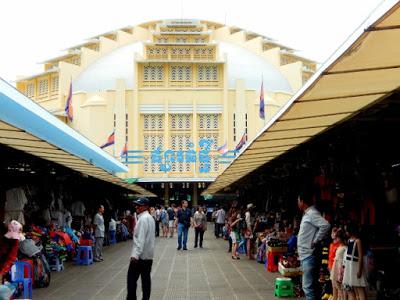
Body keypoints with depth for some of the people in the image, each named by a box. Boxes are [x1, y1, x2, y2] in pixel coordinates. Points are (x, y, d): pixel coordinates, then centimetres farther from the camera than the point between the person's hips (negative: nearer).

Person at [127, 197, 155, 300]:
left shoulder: (143, 218, -15)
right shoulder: (150, 218, 15)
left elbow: (141, 238, -22)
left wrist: (135, 254, -25)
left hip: (140, 255, -9)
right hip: (148, 254, 9)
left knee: (132, 278, -4)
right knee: (146, 278, 8)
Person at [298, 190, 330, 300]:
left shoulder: (312, 213, -15)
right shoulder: (307, 214, 15)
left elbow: (325, 225, -30)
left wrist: (316, 241, -22)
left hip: (309, 256, -10)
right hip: (305, 255, 10)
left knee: (308, 287, -9)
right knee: (312, 286, 16)